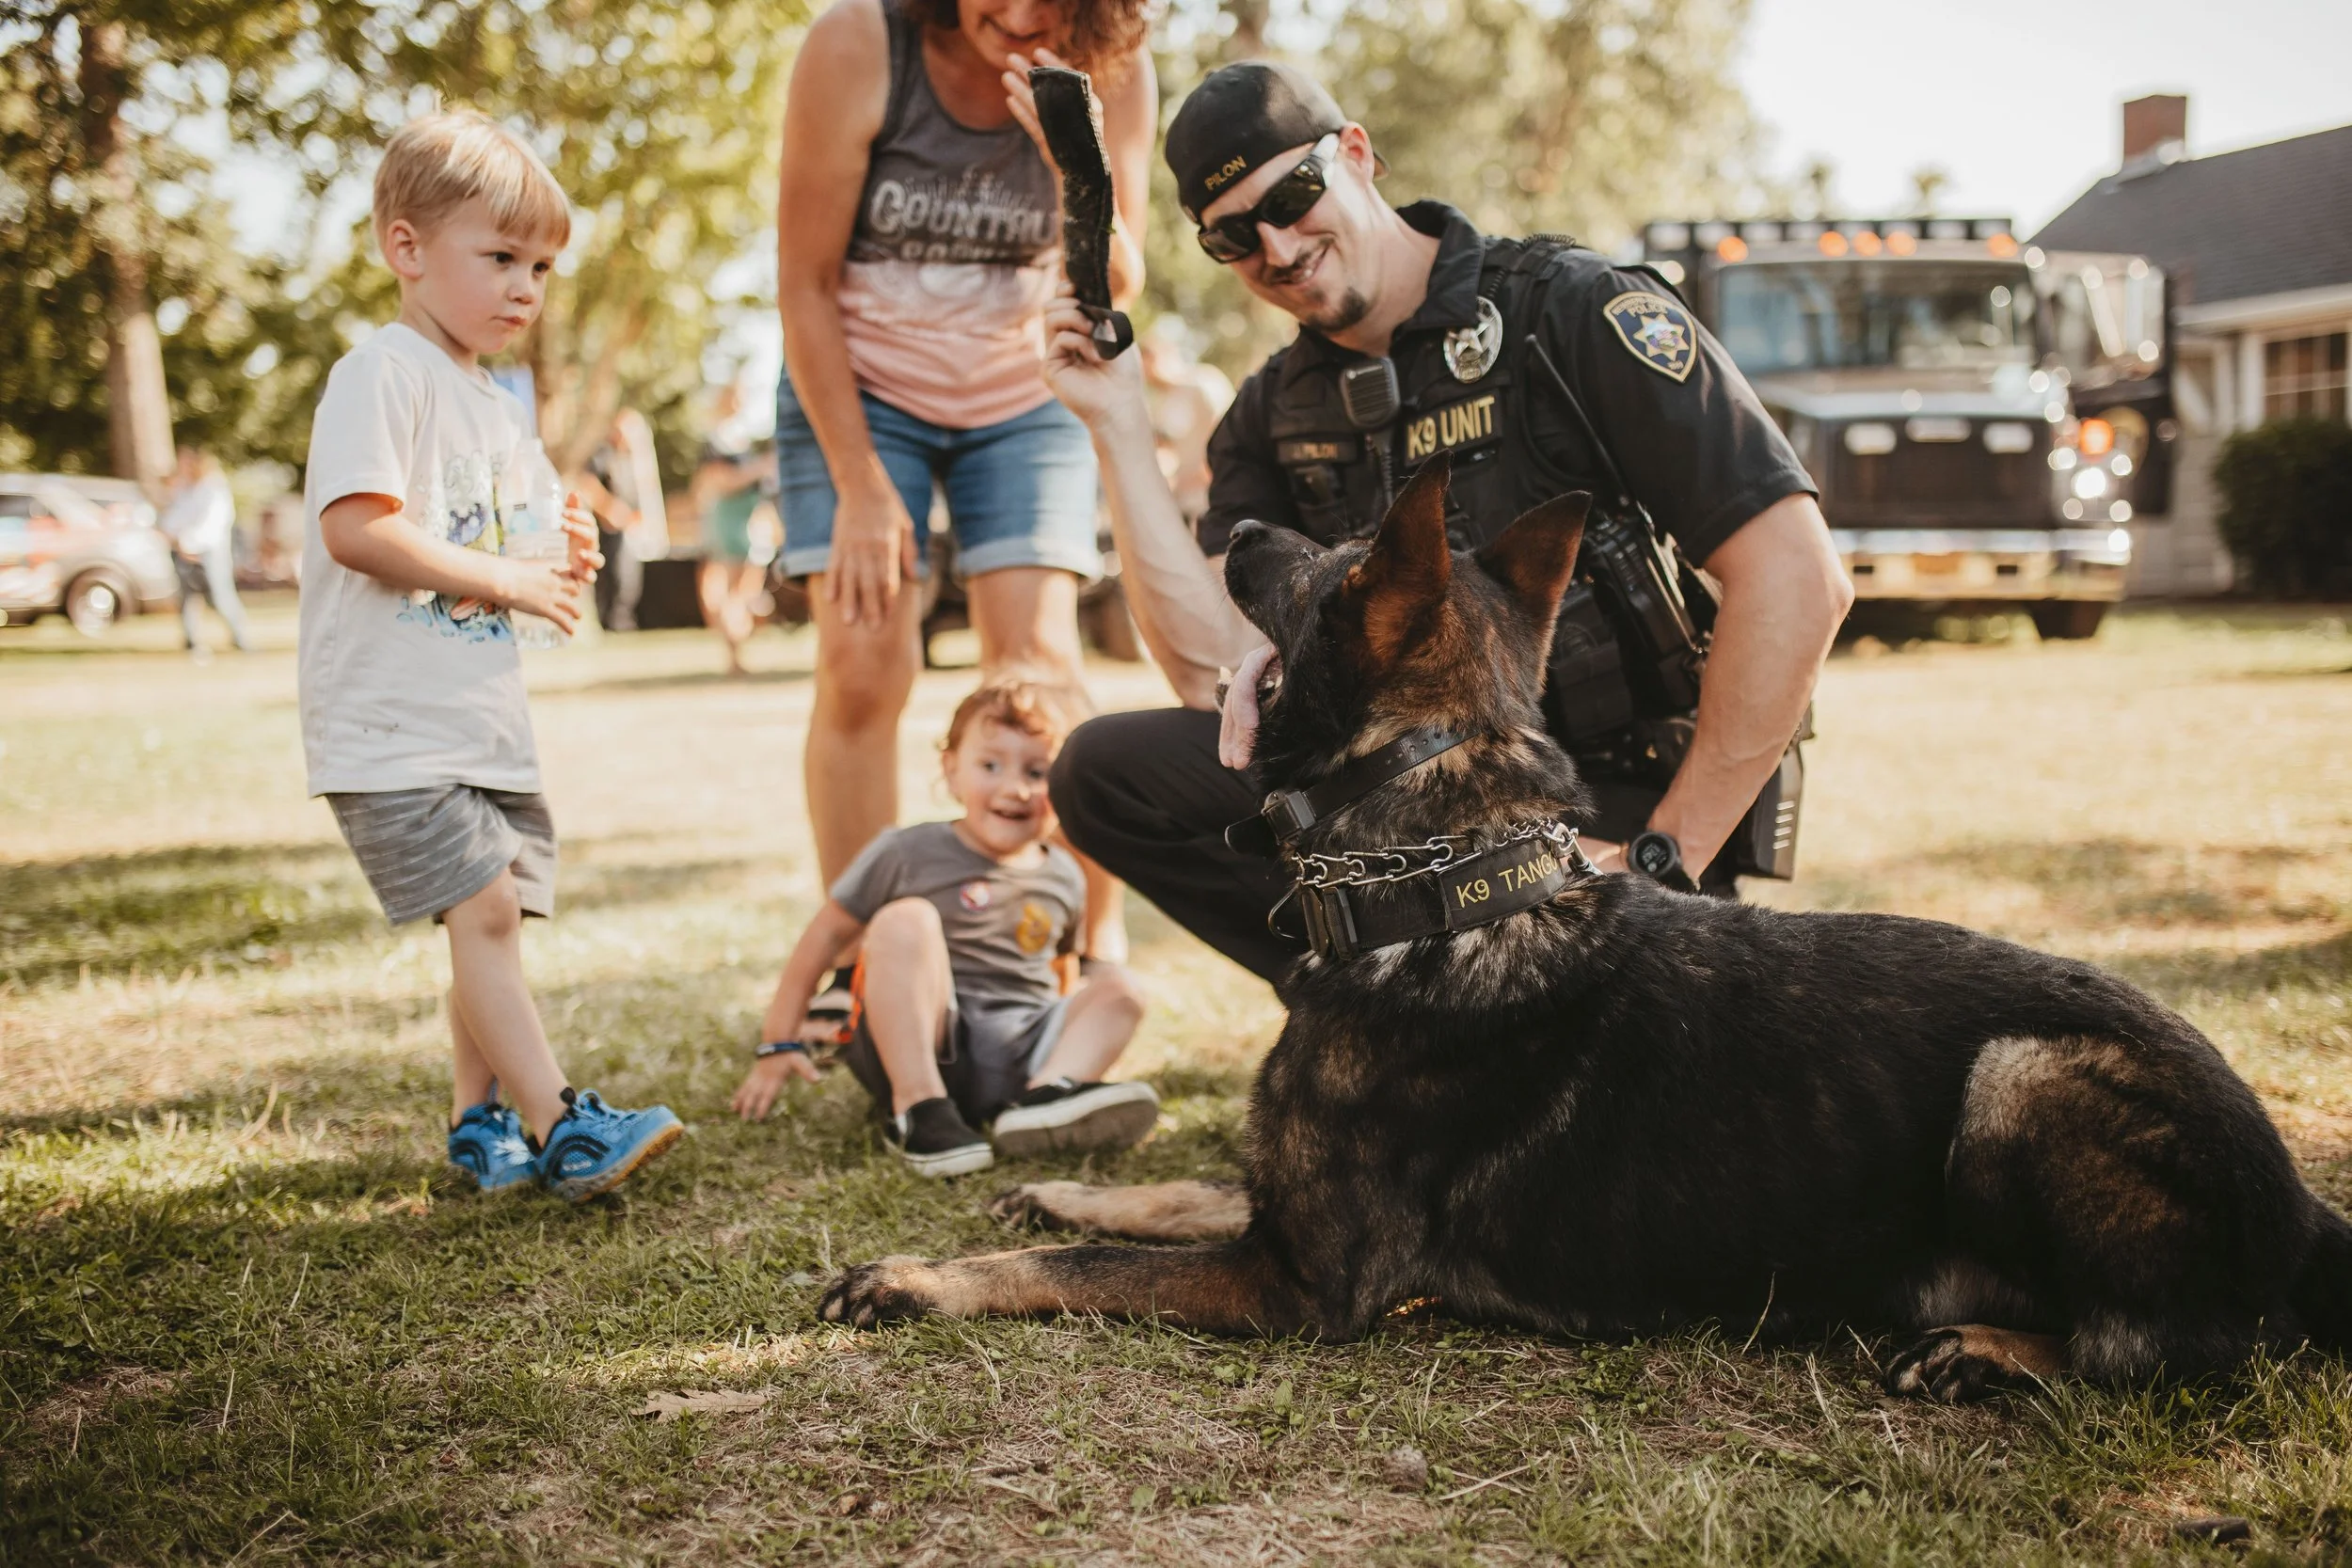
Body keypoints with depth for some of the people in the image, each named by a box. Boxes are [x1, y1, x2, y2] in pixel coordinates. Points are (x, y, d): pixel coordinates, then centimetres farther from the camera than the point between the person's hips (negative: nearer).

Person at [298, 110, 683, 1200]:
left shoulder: (499, 408, 19)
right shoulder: (382, 374, -9)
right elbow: (353, 529, -21)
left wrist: (563, 565, 6)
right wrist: (502, 577, -16)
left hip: (486, 722, 9)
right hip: (393, 725, -9)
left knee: (495, 923, 10)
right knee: (484, 911, -14)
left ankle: (480, 1128, 21)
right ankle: (560, 1129, -13)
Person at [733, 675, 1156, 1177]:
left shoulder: (1063, 881, 12)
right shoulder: (908, 854, 0)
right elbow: (827, 933, 4)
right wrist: (779, 1043, 3)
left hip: (1019, 1057, 4)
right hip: (916, 1047, -4)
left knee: (1119, 989, -13)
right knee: (904, 921, -25)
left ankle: (1047, 1093, -42)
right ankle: (917, 1107, -35)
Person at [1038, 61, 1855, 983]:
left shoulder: (1572, 311, -10)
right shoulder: (1274, 414, 9)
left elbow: (1799, 577, -17)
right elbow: (1210, 671, -2)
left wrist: (1665, 855, -20)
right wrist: (1117, 428, -6)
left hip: (1606, 803, -6)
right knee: (1103, 771, -12)